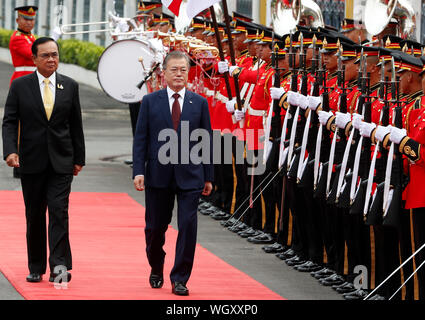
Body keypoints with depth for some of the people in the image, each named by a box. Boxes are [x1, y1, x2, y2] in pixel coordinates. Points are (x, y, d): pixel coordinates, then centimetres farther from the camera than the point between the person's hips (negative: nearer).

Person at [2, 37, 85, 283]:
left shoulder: (70, 86, 6)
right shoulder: (20, 86, 2)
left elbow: (76, 125, 10)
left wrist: (79, 159, 9)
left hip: (61, 161, 0)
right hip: (32, 161, 0)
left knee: (59, 211, -11)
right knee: (34, 216, 7)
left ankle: (59, 266, -16)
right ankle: (36, 268, 15)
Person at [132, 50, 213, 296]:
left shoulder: (199, 103, 6)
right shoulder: (150, 101, 4)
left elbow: (207, 140, 7)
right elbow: (140, 138, 3)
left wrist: (208, 176, 5)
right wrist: (138, 171, -7)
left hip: (190, 175, 0)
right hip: (158, 174, 0)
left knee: (188, 226, -8)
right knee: (155, 227, 9)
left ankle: (180, 279, 0)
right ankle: (156, 271, 33)